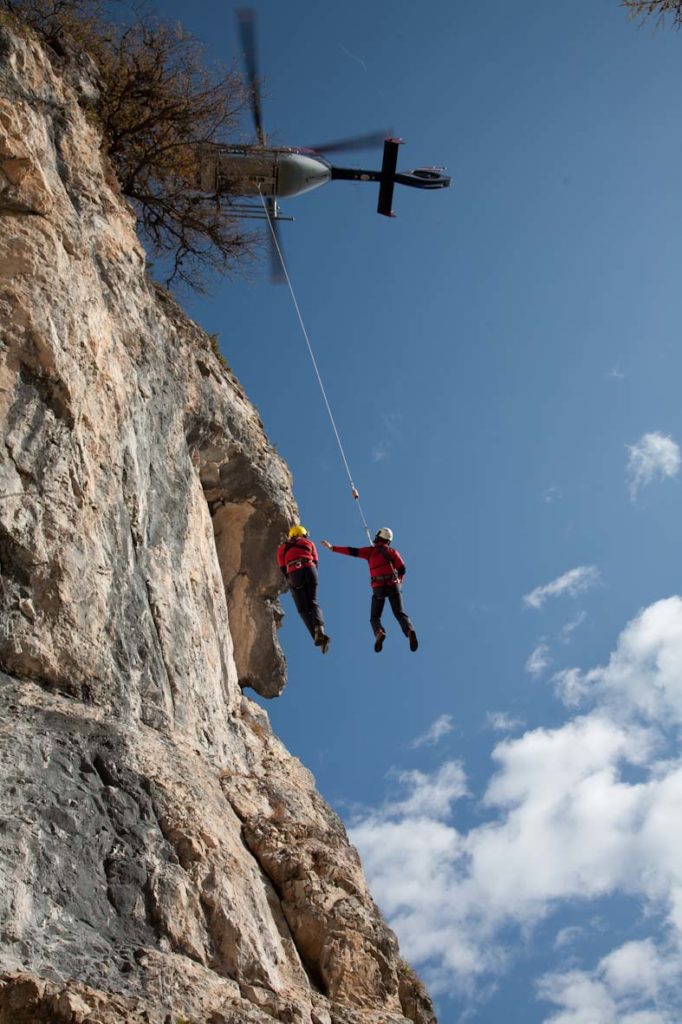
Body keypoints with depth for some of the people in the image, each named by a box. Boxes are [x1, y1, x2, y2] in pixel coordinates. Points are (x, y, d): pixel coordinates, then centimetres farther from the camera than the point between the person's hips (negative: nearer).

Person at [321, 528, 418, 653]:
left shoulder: (371, 551, 7)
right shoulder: (393, 551, 11)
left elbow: (352, 551, 6)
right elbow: (402, 569, 5)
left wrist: (332, 547, 13)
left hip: (378, 588, -1)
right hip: (393, 585, 1)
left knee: (375, 618, 7)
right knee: (400, 614, 1)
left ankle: (379, 633, -25)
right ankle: (410, 631, -30)